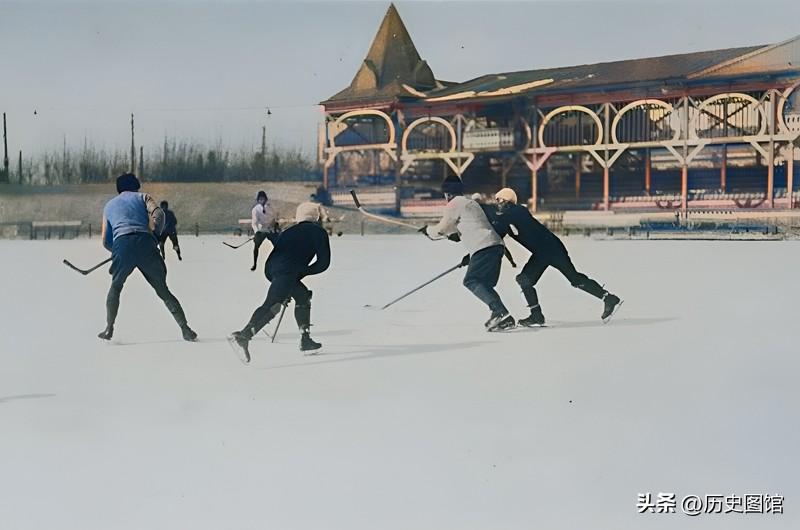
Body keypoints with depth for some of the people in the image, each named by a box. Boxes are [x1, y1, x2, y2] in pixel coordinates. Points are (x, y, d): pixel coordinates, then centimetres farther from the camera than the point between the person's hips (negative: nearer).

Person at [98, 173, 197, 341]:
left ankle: (109, 329, 18)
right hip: (145, 244, -1)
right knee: (163, 290, 9)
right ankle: (185, 329, 3)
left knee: (115, 287, 25)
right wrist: (154, 237, 13)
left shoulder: (109, 205, 31)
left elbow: (106, 242, 28)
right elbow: (158, 214, 2)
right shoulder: (143, 197, 25)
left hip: (121, 245, 1)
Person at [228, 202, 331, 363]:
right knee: (271, 306, -19)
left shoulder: (289, 232, 30)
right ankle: (242, 336, -38)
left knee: (303, 296, 28)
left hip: (271, 270, 8)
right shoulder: (318, 232, 15)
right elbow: (323, 262, 7)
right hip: (288, 273, -8)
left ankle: (305, 340, 29)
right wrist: (305, 272, 16)